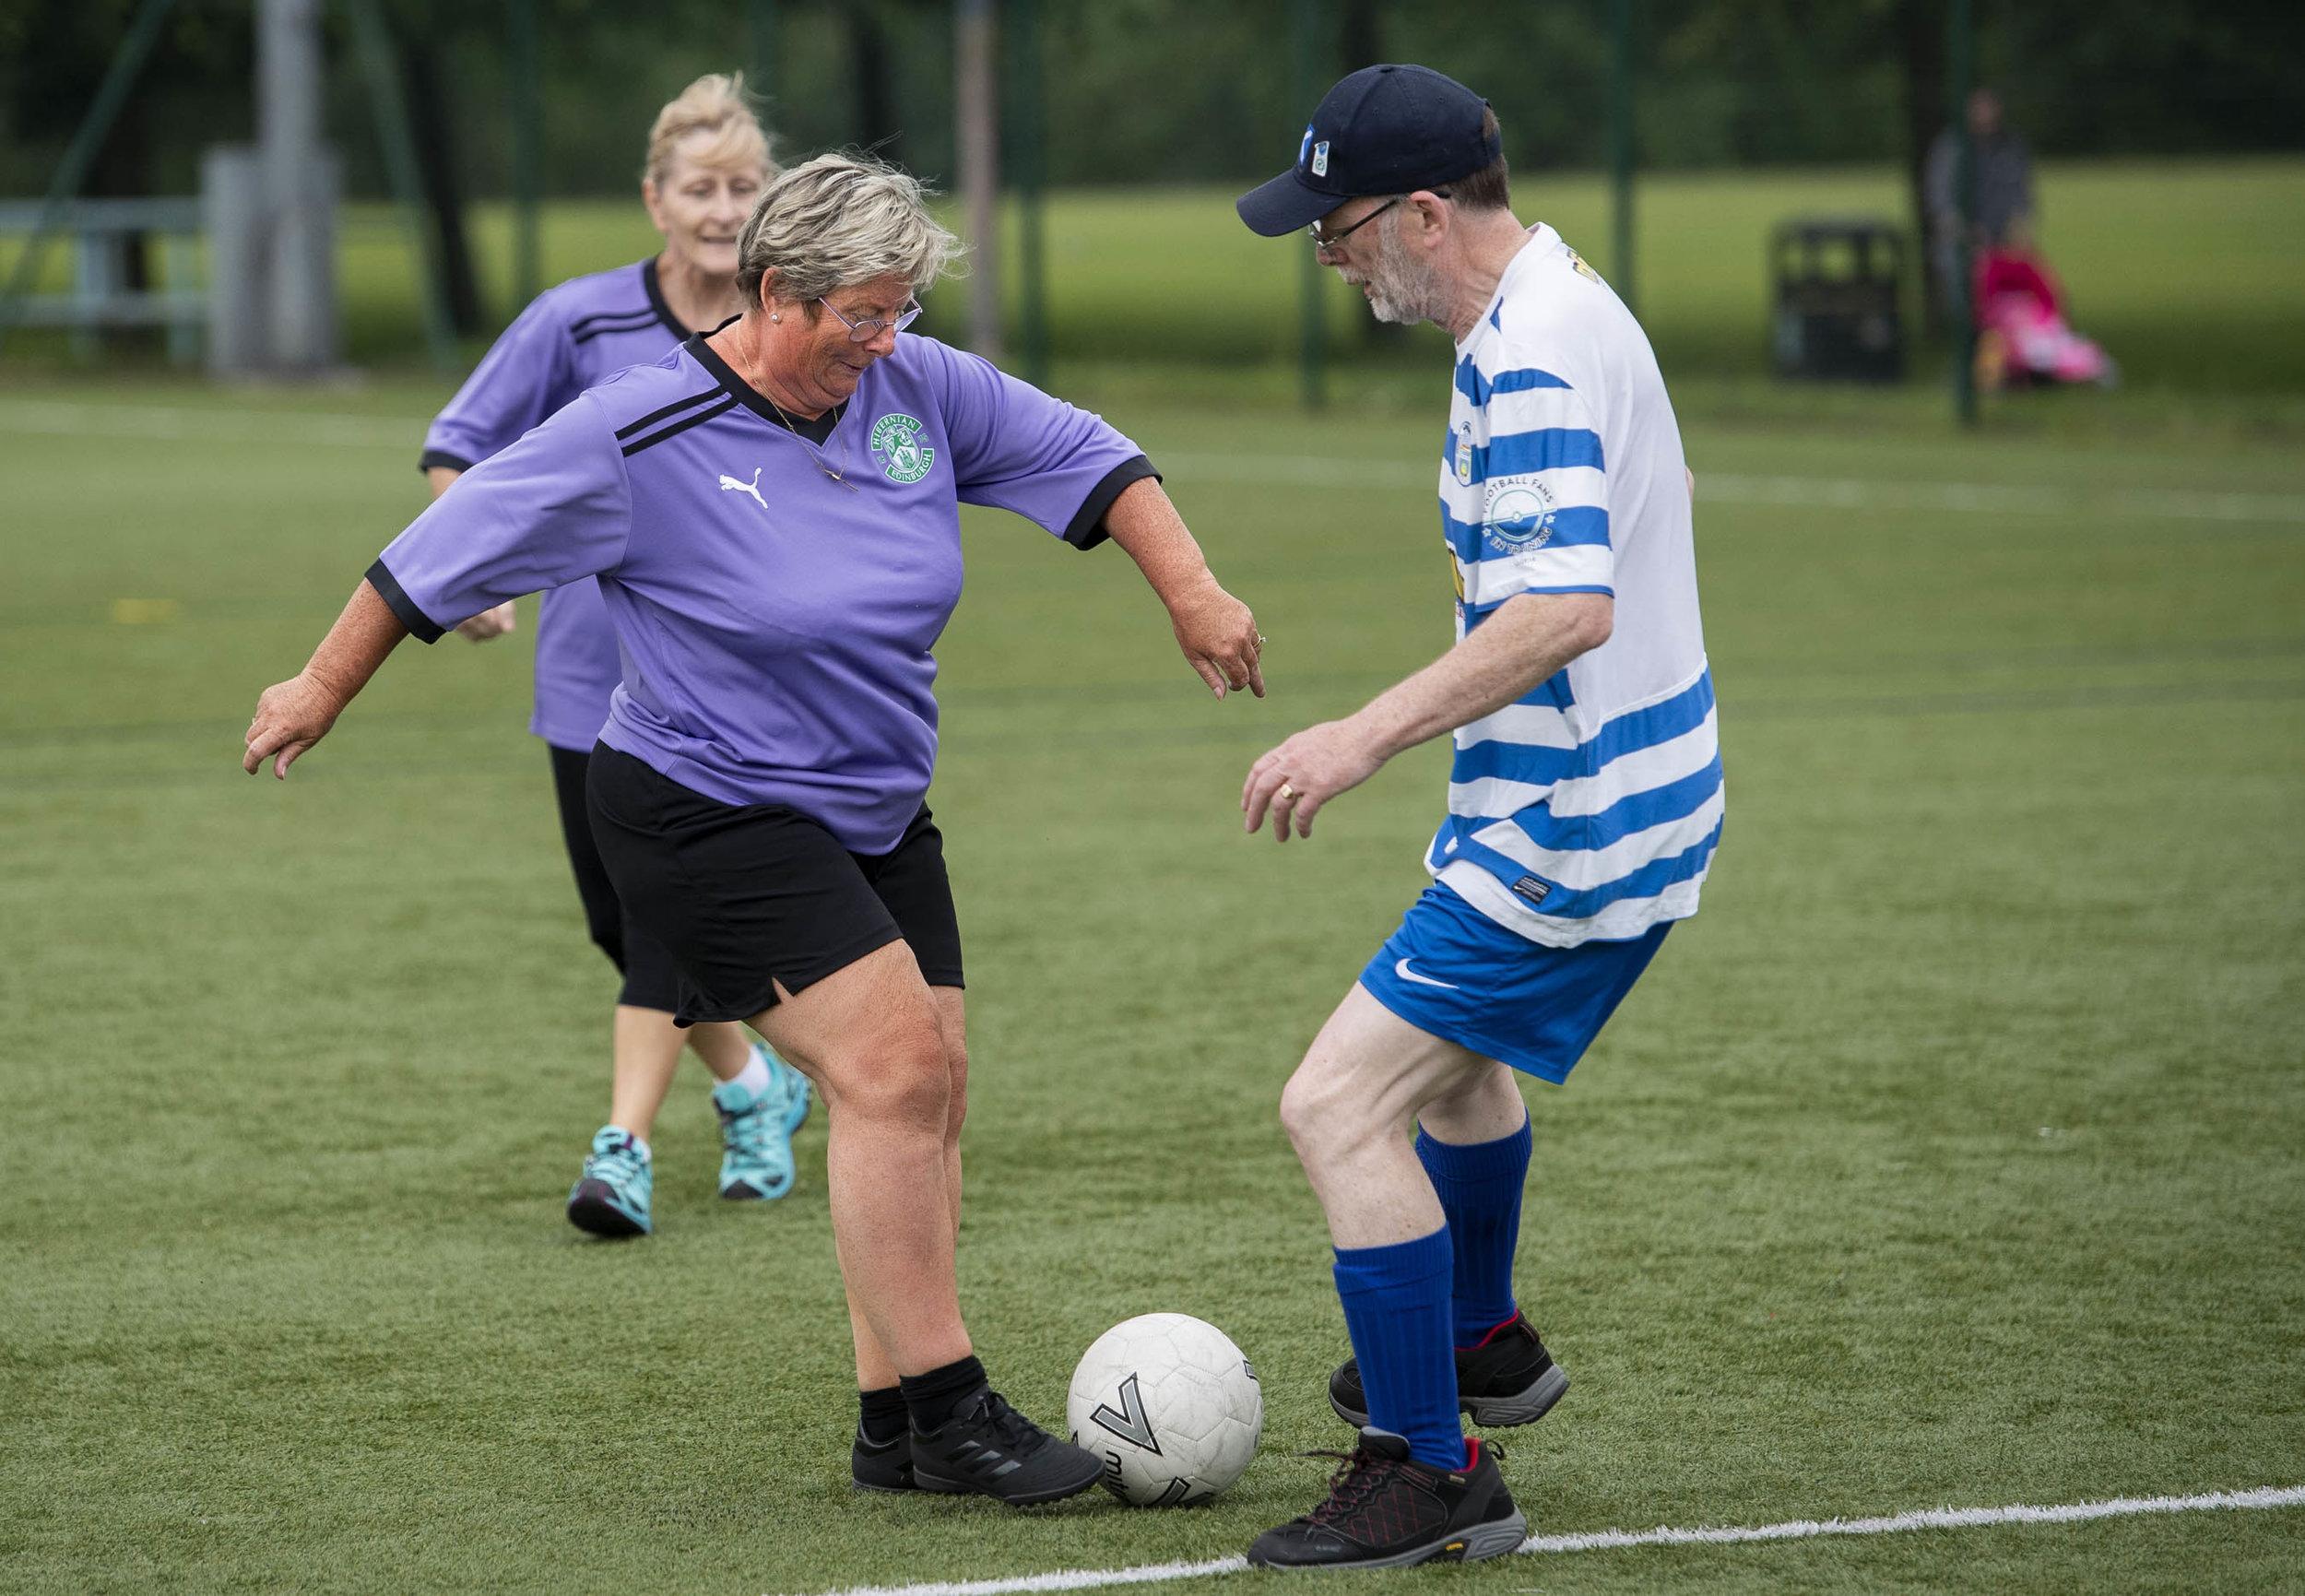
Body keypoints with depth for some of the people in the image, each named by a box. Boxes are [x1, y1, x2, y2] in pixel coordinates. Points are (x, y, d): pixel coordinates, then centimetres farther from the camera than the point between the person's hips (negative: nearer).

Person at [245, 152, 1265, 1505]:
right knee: (895, 1065, -19)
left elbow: (1091, 460, 8)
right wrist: (321, 692, 0)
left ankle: (897, 1430, 10)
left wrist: (1194, 596, -1)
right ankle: (948, 1415, -14)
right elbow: (443, 557, -9)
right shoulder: (638, 436, -18)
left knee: (931, 1093, 3)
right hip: (710, 818, -7)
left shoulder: (922, 390, -3)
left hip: (879, 817, 7)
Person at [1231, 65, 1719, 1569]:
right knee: (1455, 1045, 32)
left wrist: (1368, 736, -33)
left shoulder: (1530, 360, -24)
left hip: (1570, 825, -11)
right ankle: (1483, 1344, 54)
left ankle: (1433, 1474, -6)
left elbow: (1569, 609, -34)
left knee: (1341, 1106, -11)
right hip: (1630, 783, 11)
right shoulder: (1565, 300, 8)